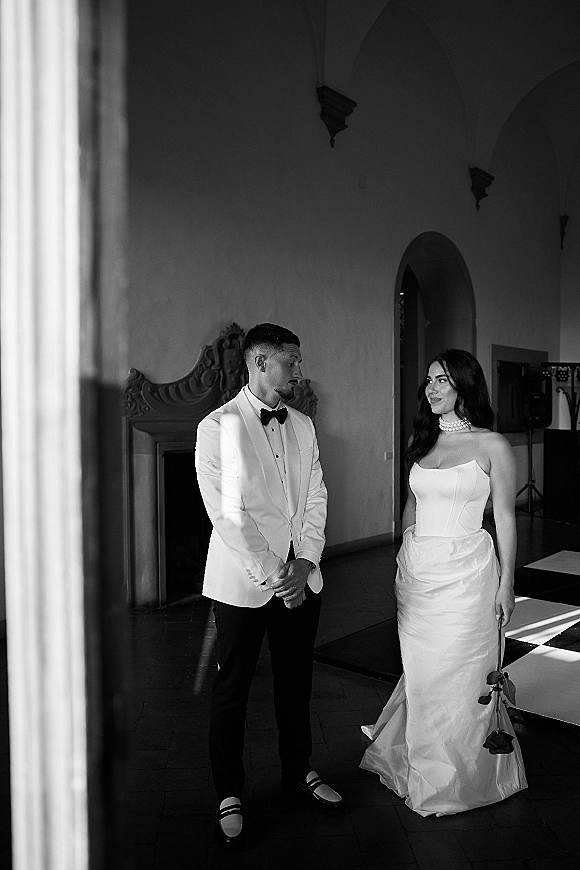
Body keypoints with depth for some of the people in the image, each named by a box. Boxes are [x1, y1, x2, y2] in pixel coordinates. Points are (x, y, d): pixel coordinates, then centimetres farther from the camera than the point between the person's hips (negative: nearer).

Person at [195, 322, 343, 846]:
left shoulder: (303, 425, 7)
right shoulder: (218, 427, -11)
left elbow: (315, 498, 5)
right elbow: (227, 514, -15)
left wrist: (305, 563, -7)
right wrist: (272, 575, -16)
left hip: (301, 579, 5)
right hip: (242, 581, -5)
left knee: (296, 680, 18)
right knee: (232, 689, 9)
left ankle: (298, 770, 40)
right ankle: (229, 794, 29)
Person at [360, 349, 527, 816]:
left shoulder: (493, 445, -7)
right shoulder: (422, 442, 9)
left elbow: (505, 516, -4)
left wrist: (506, 582, -4)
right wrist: (405, 557, 14)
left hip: (464, 573, -5)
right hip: (415, 571, 5)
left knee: (459, 676, 6)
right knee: (420, 673, 14)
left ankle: (460, 778, 27)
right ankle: (421, 767, 34)